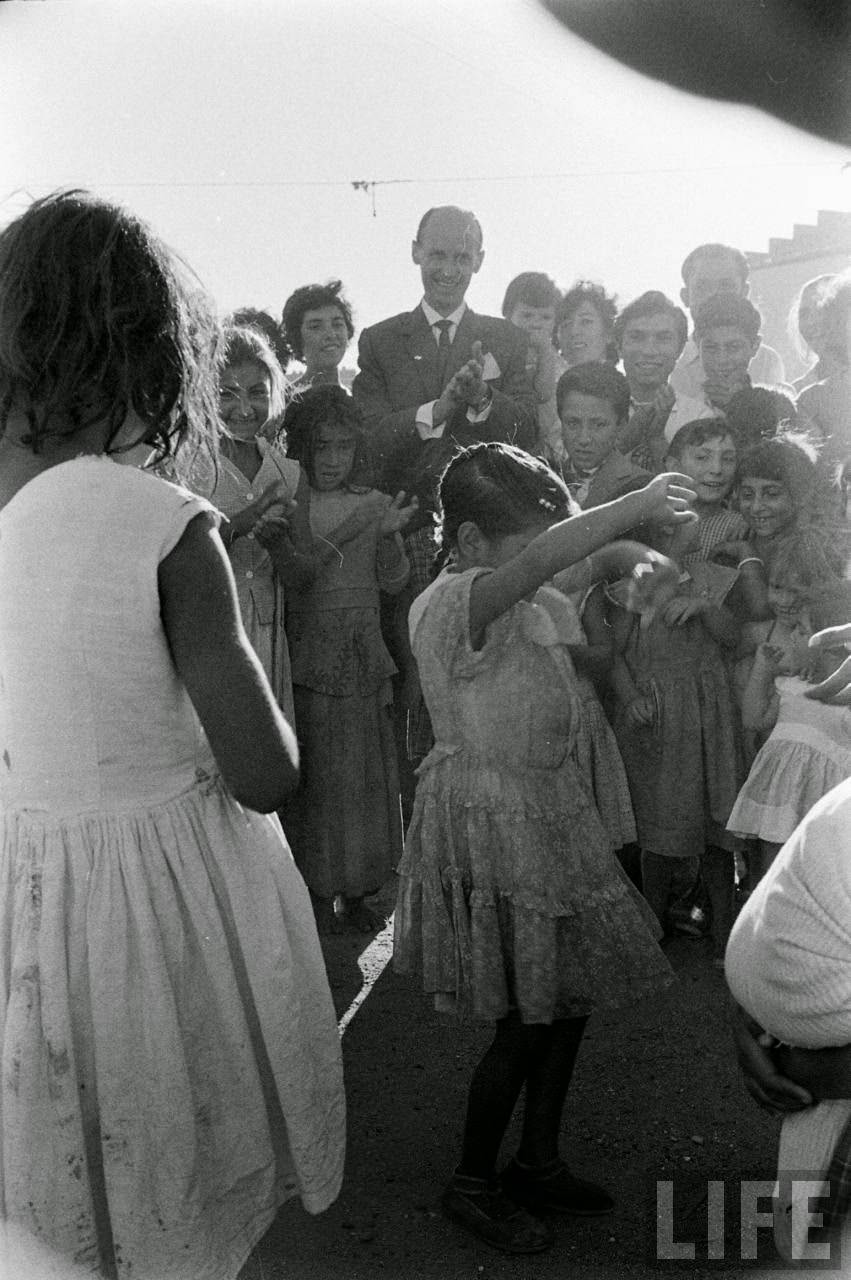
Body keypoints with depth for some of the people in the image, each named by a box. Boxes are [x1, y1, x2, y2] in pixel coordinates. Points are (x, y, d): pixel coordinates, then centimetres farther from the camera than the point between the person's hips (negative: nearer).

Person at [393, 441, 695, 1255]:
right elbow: (536, 561, -38)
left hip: (550, 806, 9)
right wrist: (636, 505, -35)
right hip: (489, 817, -9)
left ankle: (538, 1161, 34)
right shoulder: (451, 603, -20)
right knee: (525, 1020, 0)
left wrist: (641, 560, -6)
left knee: (571, 996, 15)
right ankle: (472, 1183, 22)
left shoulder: (532, 596, 5)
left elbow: (599, 558, 17)